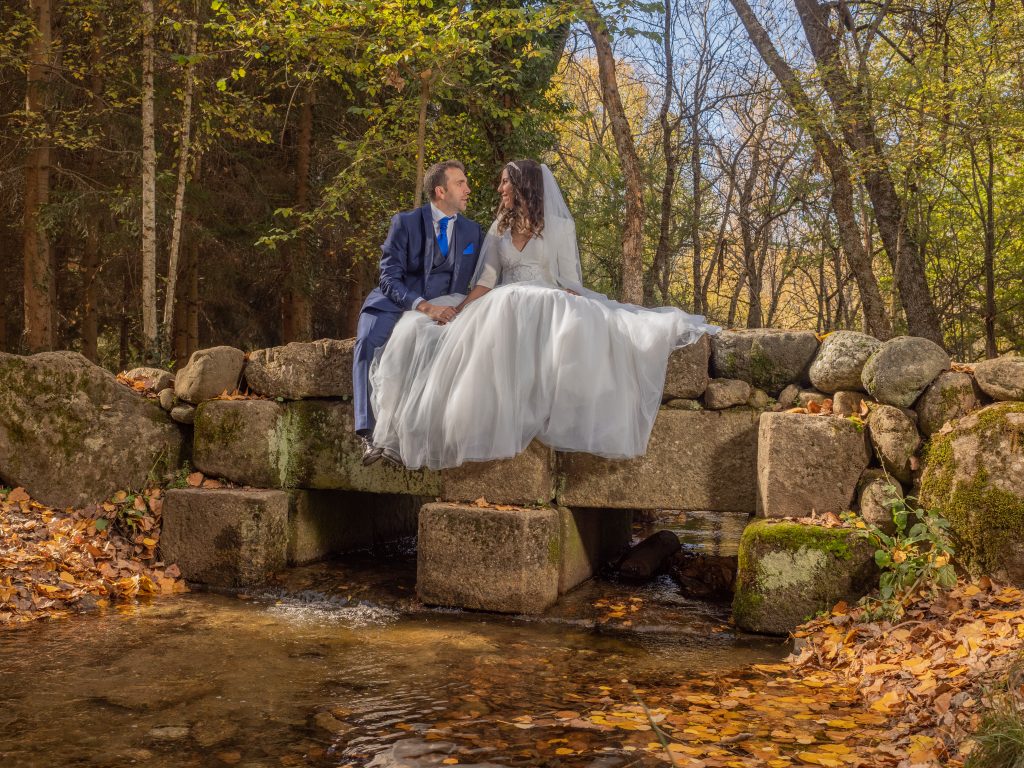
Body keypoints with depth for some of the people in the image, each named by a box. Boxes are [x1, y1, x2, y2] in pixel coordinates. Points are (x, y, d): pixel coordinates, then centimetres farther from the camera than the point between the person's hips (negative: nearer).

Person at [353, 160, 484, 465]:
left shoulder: (472, 230, 11)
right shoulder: (405, 222, -1)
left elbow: (474, 280, 10)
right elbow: (389, 278, -8)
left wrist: (451, 310, -13)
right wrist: (424, 306, -25)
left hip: (438, 309, 3)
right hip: (393, 305, -2)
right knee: (369, 341, -34)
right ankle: (370, 433, -37)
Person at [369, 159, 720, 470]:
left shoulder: (560, 225, 7)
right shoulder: (500, 228, 18)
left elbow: (569, 281, 2)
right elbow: (486, 279, 11)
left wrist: (588, 314, -16)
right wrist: (457, 309, -6)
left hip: (548, 308, -3)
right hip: (502, 308, 3)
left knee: (584, 327, -38)